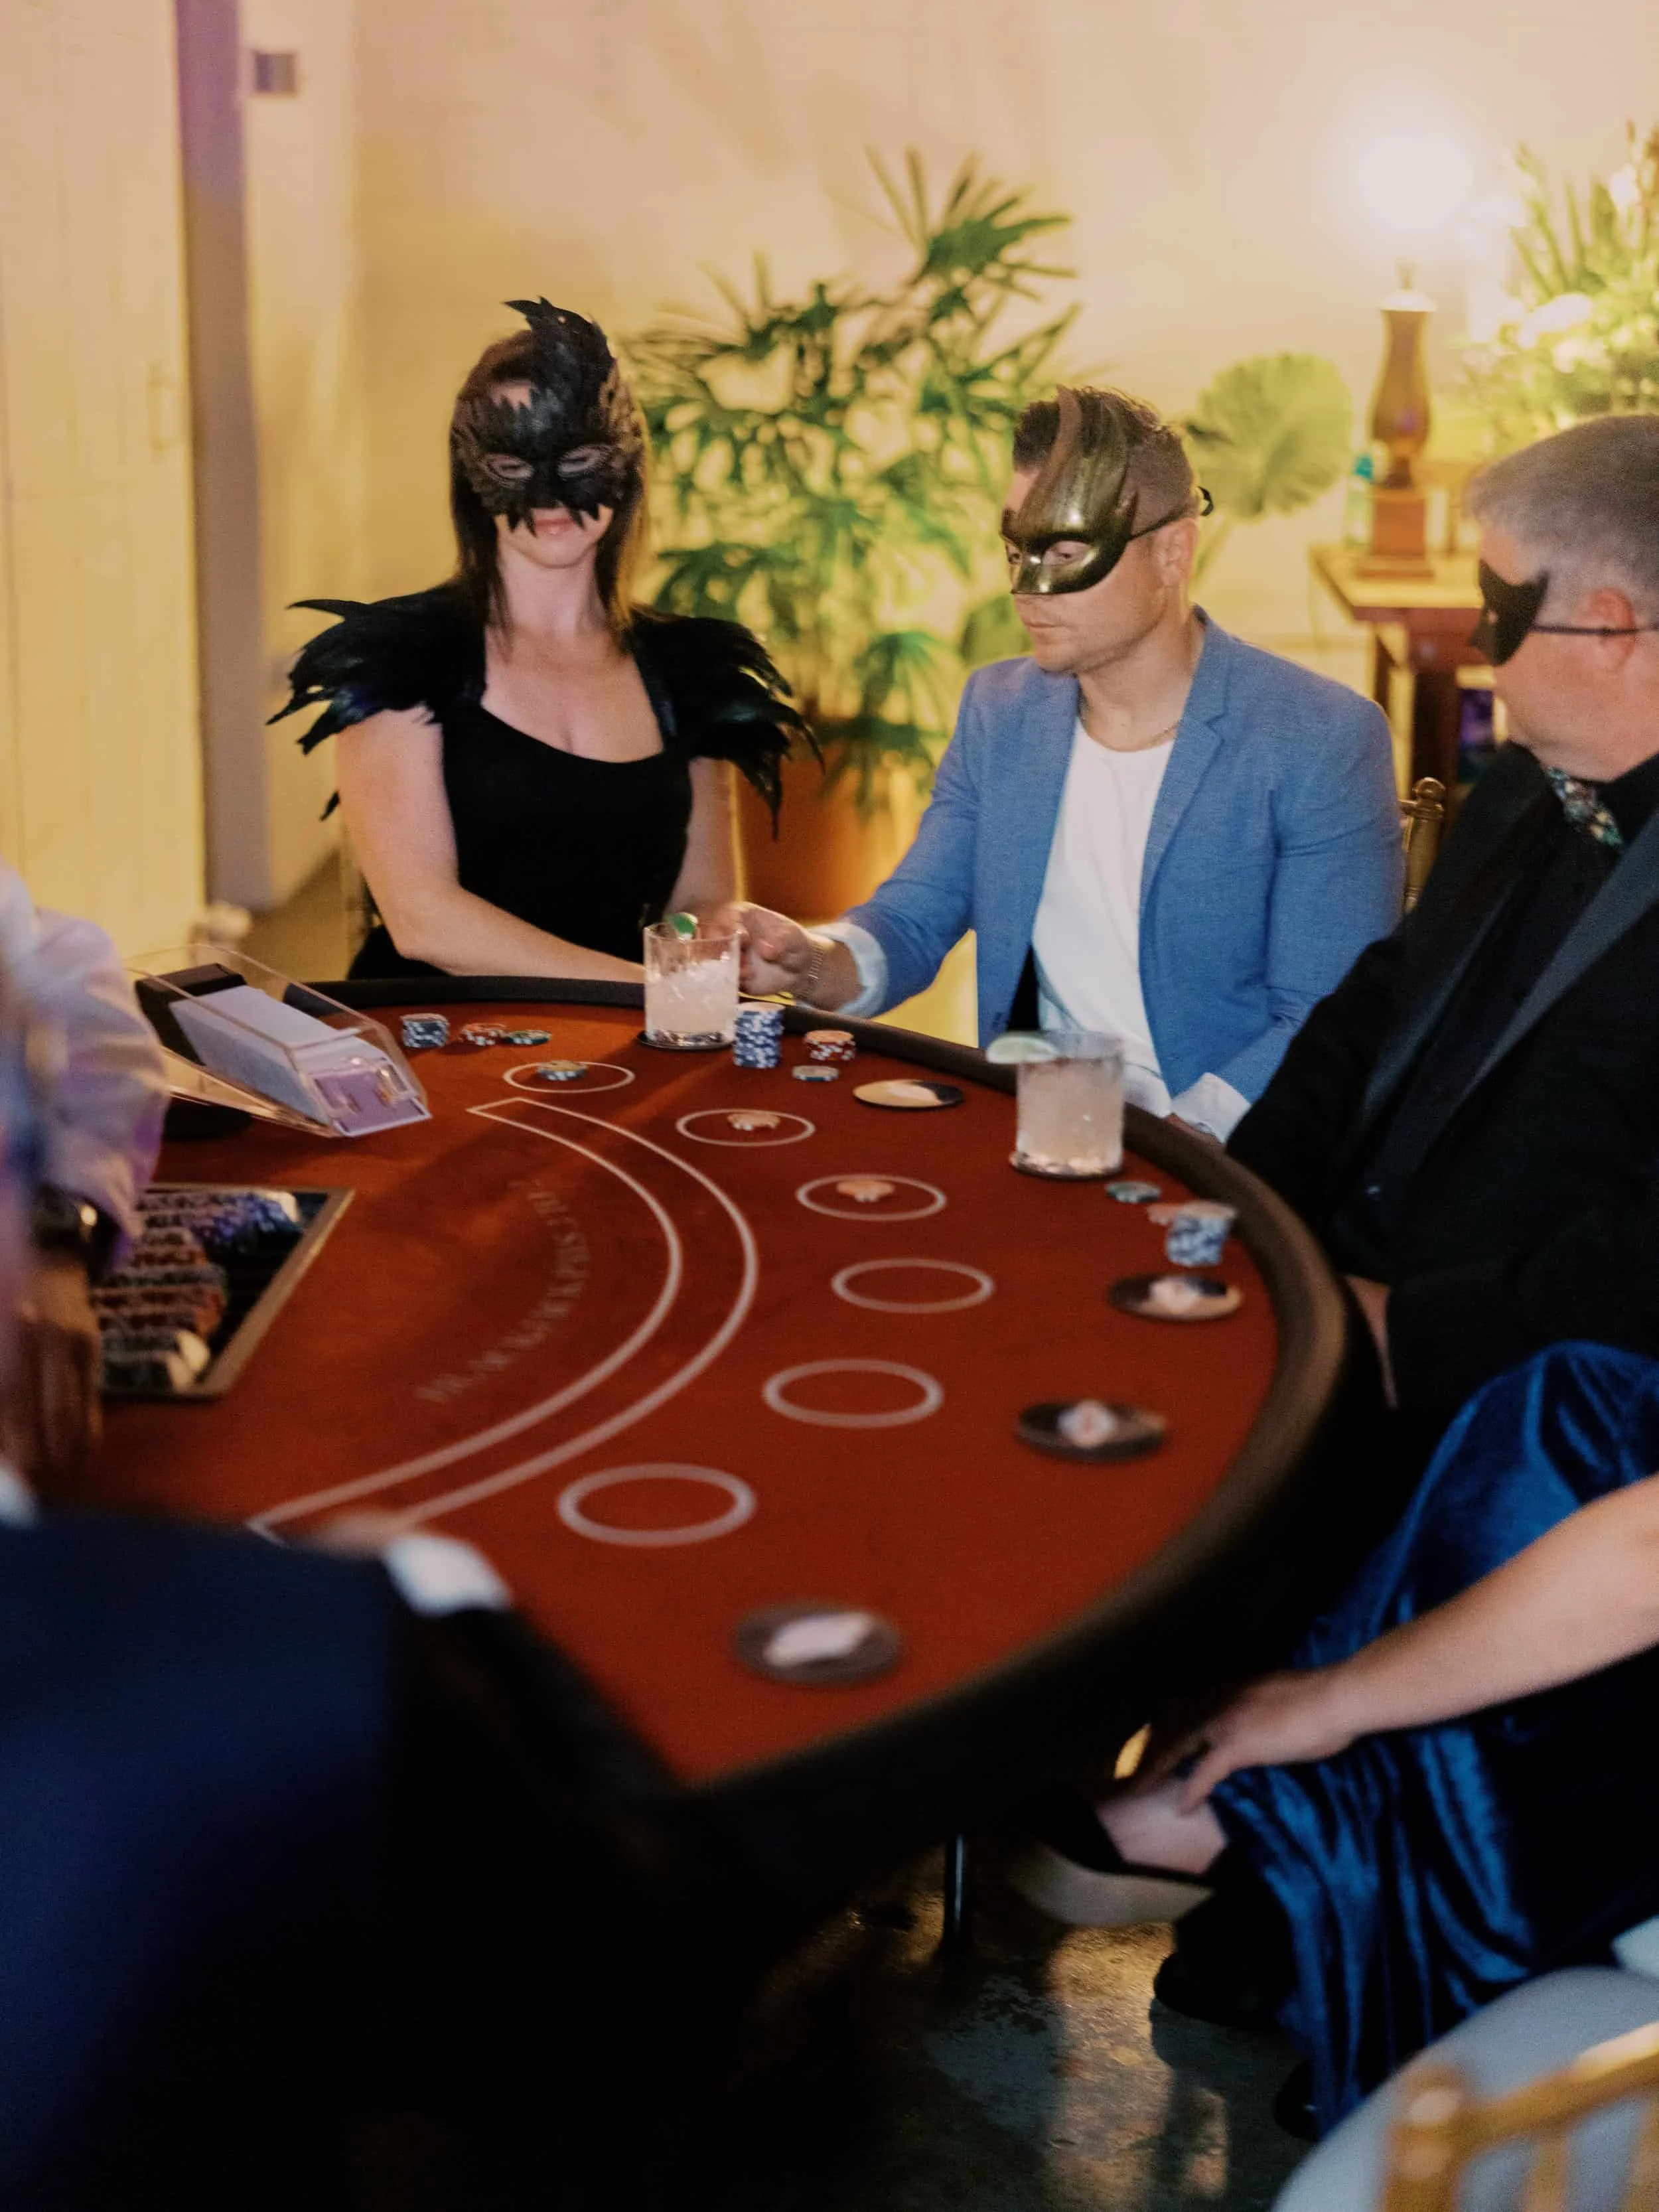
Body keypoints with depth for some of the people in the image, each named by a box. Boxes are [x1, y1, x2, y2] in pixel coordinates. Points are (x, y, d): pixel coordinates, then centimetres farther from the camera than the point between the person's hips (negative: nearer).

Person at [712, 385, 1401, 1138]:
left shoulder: (1323, 742, -7)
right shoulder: (997, 713, 11)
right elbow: (912, 920, 12)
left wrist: (1170, 1134, -24)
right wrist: (815, 962, -11)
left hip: (1221, 1158, -4)